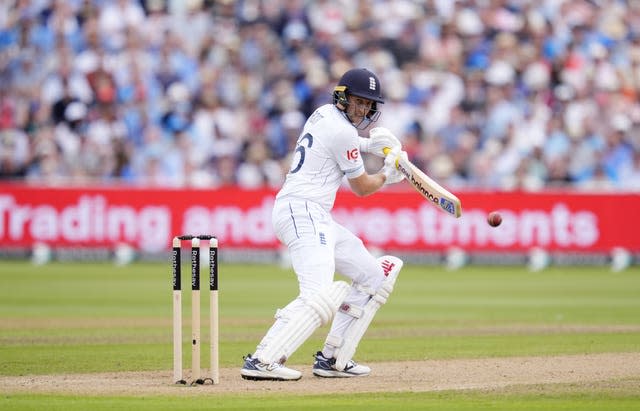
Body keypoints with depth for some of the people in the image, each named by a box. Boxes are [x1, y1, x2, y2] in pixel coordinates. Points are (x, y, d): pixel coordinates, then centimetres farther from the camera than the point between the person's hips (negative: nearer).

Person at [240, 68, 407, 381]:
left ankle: (333, 359, 12)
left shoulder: (323, 114, 16)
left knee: (374, 276, 15)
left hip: (315, 217, 10)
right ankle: (261, 361, -36)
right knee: (321, 295, -27)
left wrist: (367, 144, 24)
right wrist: (388, 174, 18)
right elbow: (362, 187, -2)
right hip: (302, 213, -10)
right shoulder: (342, 132, -11)